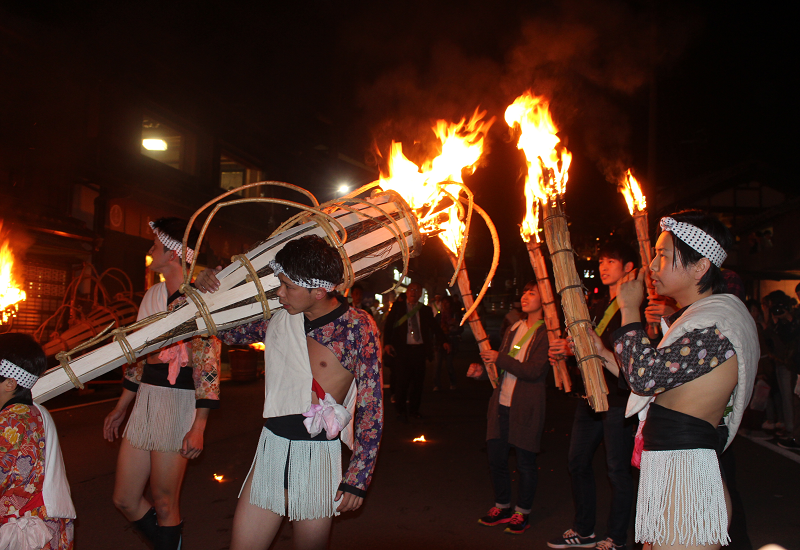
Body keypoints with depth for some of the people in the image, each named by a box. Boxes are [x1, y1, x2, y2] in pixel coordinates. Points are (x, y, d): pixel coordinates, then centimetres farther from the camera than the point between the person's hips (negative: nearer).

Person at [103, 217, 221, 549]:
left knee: (164, 505, 1)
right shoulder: (153, 294, 13)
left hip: (179, 402, -8)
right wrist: (121, 408, 22)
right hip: (146, 401, 8)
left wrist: (198, 427, -20)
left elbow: (208, 366, -15)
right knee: (124, 500, 12)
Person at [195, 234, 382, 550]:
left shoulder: (358, 327, -10)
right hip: (271, 451, 4)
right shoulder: (278, 318, 4)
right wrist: (207, 291, 3)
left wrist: (357, 478, -9)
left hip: (318, 456, -4)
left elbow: (371, 408, -7)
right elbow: (227, 332, 21)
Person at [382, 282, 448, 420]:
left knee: (418, 381, 6)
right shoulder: (397, 307, 6)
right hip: (402, 349, -3)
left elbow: (434, 327, 9)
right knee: (403, 380, -6)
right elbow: (388, 325, 1)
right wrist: (387, 343, -13)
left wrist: (443, 342, -7)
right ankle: (401, 411, 9)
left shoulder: (426, 310, 12)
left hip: (420, 349, 3)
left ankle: (413, 409, 21)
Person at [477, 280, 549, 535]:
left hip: (526, 407, -6)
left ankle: (522, 513, 22)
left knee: (525, 461, 5)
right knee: (496, 457, 11)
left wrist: (500, 358, -16)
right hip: (502, 403, 7)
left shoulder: (546, 333, -9)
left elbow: (533, 371, -18)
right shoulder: (513, 329, 13)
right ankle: (502, 507, 28)